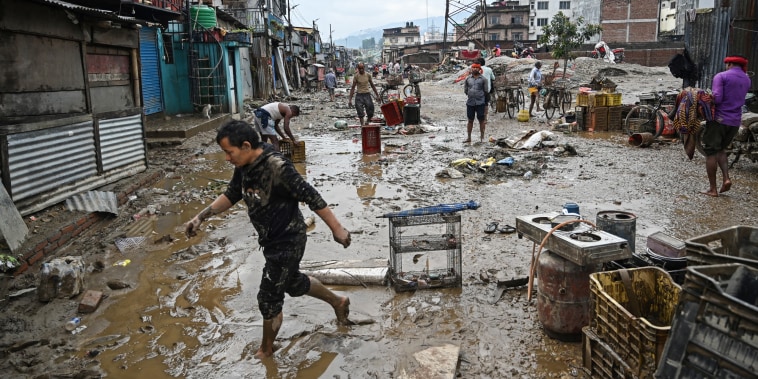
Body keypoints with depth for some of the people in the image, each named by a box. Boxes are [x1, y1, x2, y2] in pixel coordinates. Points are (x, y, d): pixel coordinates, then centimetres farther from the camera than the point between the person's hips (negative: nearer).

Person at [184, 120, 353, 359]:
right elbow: (231, 195, 11)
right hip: (272, 241, 9)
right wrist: (200, 217, 4)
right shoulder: (245, 166, -4)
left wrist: (337, 229, -23)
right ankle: (338, 303, 48)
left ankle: (265, 352, 28)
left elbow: (312, 198, -27)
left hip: (288, 242, -9)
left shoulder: (277, 167, -30)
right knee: (293, 283, 27)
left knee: (269, 299, 4)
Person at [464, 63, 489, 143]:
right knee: (470, 120, 9)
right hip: (470, 102, 3)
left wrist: (479, 94, 8)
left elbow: (486, 90, 4)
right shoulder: (468, 79, 8)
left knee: (481, 120, 1)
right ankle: (469, 138, 15)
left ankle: (482, 137, 10)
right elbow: (465, 90, 13)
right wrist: (470, 94, 7)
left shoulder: (483, 79, 0)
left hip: (480, 103, -2)